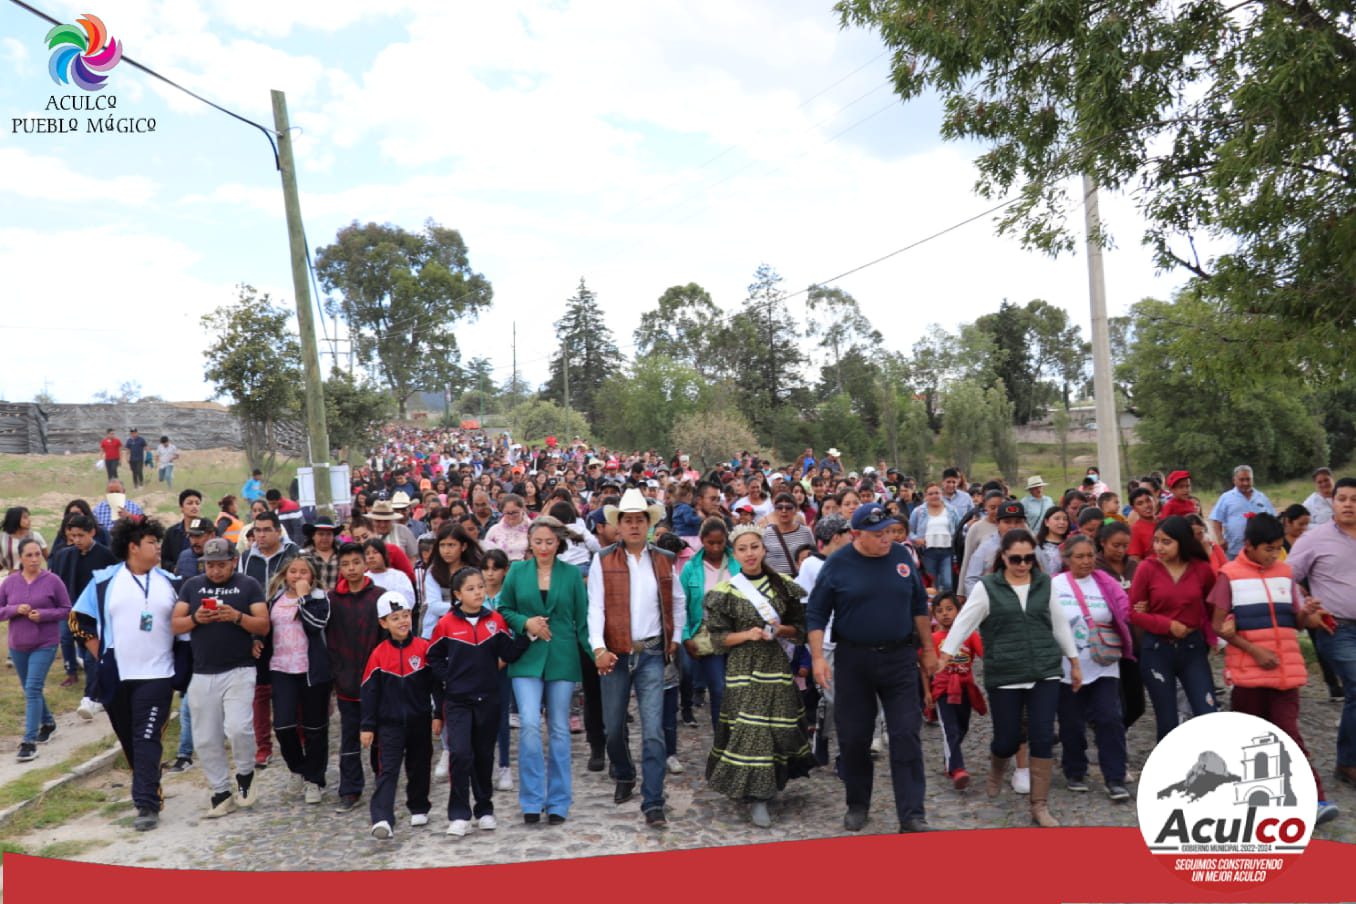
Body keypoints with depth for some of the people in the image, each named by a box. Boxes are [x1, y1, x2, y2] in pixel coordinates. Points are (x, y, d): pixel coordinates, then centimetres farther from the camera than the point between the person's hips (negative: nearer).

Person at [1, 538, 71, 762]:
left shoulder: (53, 581, -8)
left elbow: (66, 610, -2)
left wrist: (43, 614, -18)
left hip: (45, 645, -4)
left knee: (33, 690, -11)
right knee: (30, 690, 17)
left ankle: (30, 741, -8)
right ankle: (47, 722, 40)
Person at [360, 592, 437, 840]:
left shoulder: (424, 648, -4)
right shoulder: (379, 654, -5)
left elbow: (436, 683, 1)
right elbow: (369, 692, -1)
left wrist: (438, 714, -1)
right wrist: (367, 726, -2)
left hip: (420, 721, 1)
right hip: (389, 723, -1)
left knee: (419, 768, 13)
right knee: (387, 770, -8)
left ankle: (419, 809, 31)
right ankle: (381, 819, -13)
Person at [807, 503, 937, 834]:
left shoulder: (901, 556, 1)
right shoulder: (837, 564, -6)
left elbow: (919, 606, 11)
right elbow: (816, 614, -2)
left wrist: (927, 650, 12)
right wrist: (818, 657, -11)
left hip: (899, 658, 1)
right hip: (852, 660, -1)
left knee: (906, 736, -2)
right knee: (853, 737, 8)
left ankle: (912, 815, 5)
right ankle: (857, 805, 28)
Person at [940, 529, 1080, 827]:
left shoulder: (1044, 584, 5)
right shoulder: (987, 587, -5)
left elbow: (1060, 623, 14)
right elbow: (964, 622, -6)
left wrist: (1074, 663, 18)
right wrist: (943, 658, -14)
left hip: (1045, 673, 2)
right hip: (1003, 676, -2)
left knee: (1043, 738, -2)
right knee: (1008, 738, 5)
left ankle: (1040, 806, 10)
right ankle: (996, 770, 41)